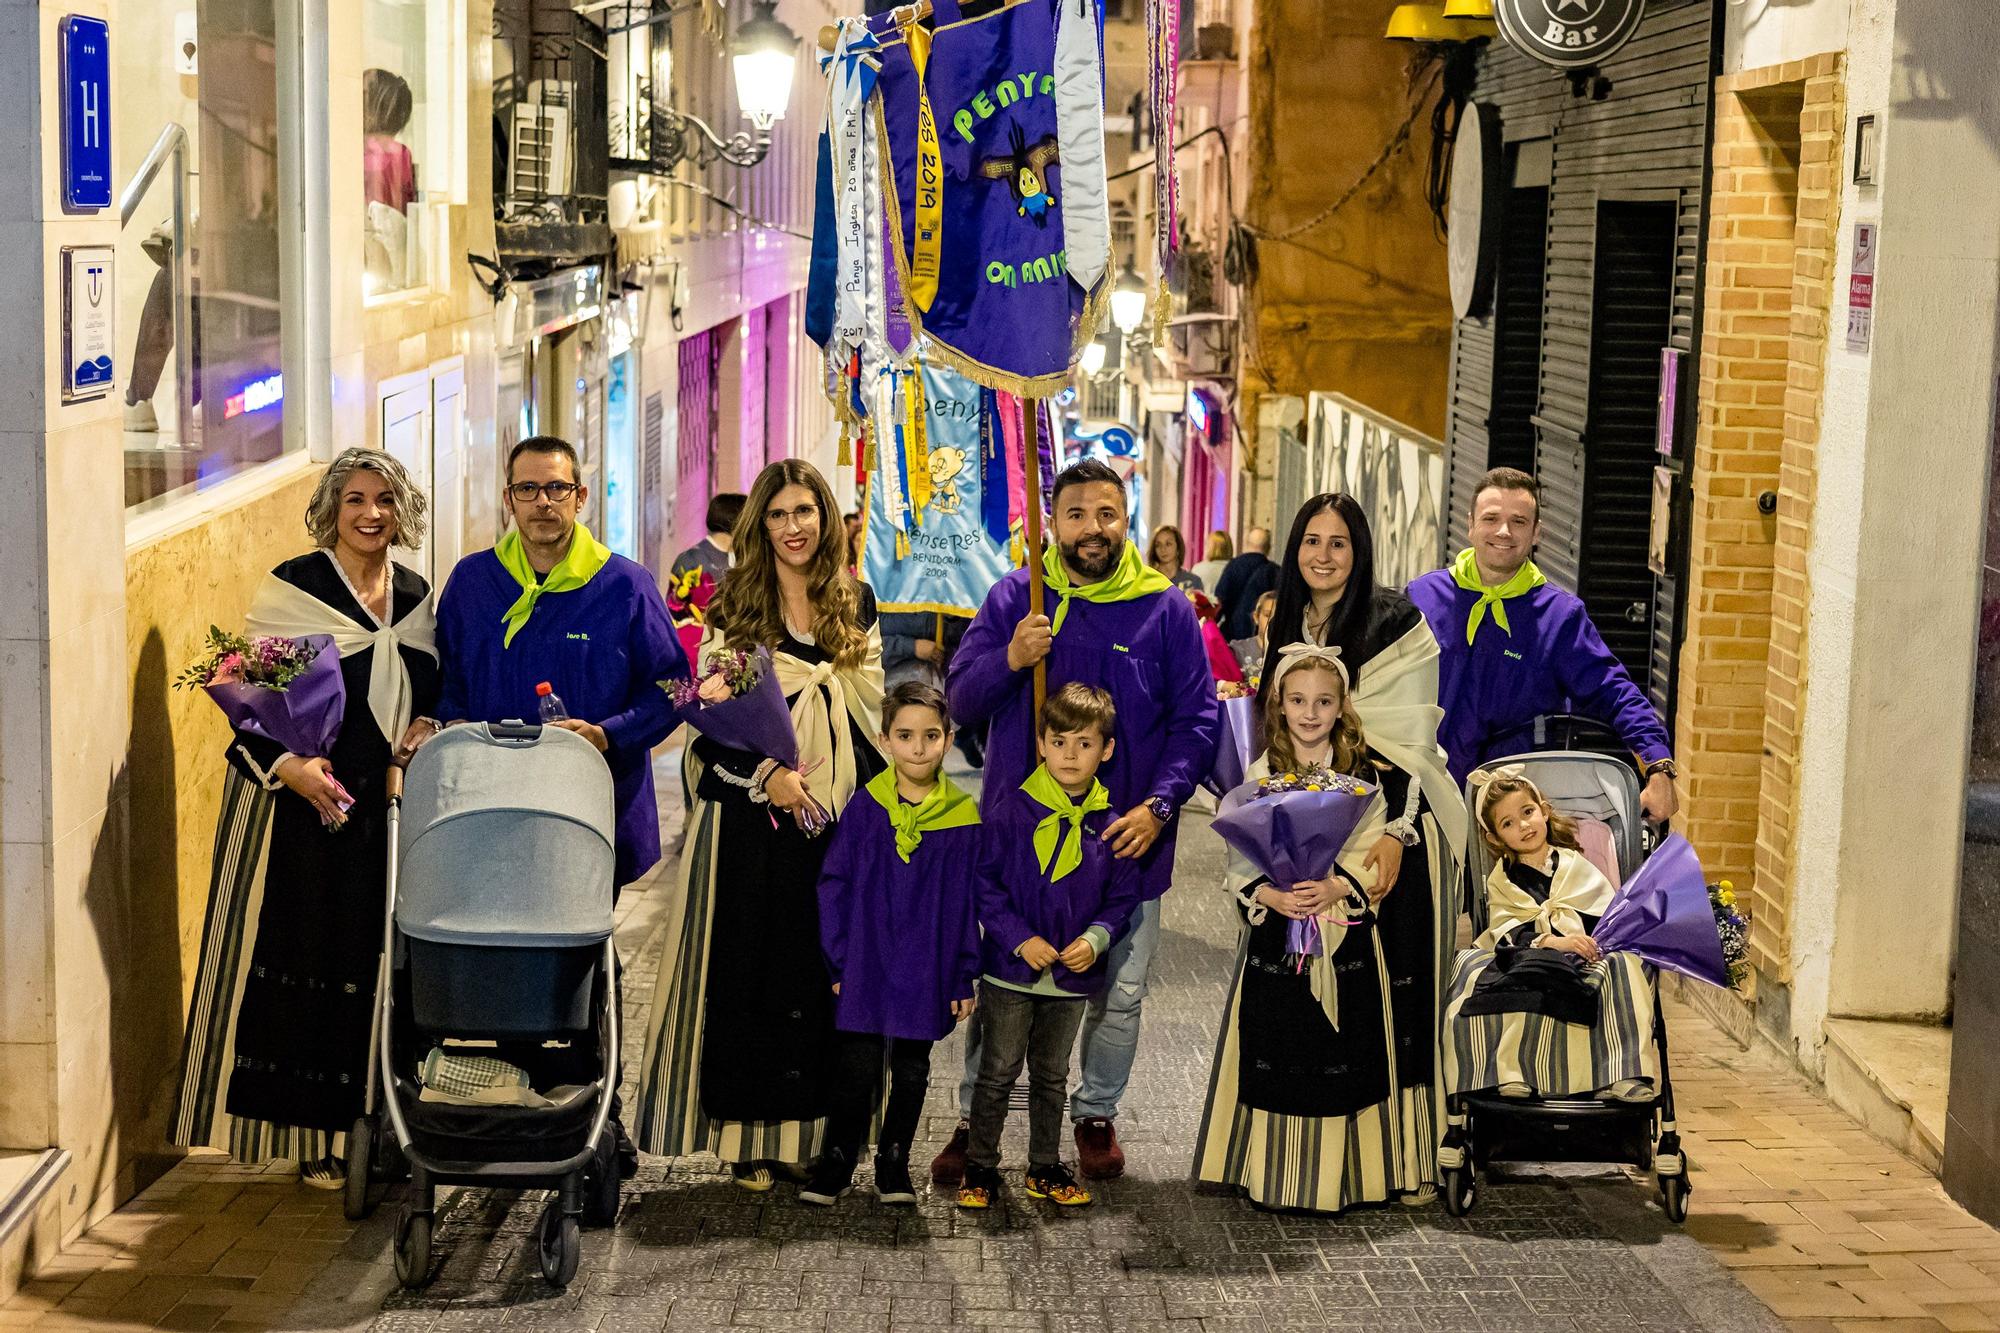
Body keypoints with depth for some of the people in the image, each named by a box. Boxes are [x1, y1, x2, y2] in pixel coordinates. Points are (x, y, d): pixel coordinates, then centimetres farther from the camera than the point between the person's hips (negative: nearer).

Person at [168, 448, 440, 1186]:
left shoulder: (414, 595, 11)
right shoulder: (292, 588, -6)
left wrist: (427, 726, -1)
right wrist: (287, 763, -22)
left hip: (386, 808, 5)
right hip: (302, 808, -5)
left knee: (380, 960, 7)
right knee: (307, 960, -2)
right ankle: (311, 1135, 6)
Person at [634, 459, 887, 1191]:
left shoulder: (856, 604, 9)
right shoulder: (733, 606, 0)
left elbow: (871, 710, 14)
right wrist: (765, 774, -15)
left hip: (837, 820, 3)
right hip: (750, 820, -3)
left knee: (823, 970, 5)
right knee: (750, 971, 0)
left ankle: (806, 1128, 14)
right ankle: (749, 1137, 7)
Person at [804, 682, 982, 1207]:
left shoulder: (963, 816, -5)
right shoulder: (865, 809, -5)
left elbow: (970, 904, 0)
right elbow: (834, 885, 0)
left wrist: (964, 978, 0)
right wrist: (839, 960, -4)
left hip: (926, 976, 1)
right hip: (865, 968, -1)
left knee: (911, 1073, 13)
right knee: (855, 1071, 4)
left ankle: (894, 1163, 29)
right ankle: (836, 1163, 21)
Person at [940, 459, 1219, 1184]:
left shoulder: (1166, 608, -1)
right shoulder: (1013, 597, 1)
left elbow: (1198, 721, -1)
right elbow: (961, 702, 0)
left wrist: (1158, 807, -14)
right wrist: (1009, 661, -21)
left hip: (1125, 839, 0)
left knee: (1118, 993, 10)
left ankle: (1097, 1113, 30)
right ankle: (975, 1123, 21)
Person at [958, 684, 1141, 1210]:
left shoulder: (1110, 824, -3)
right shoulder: (1012, 811, -11)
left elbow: (1123, 897, 4)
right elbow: (985, 883, -9)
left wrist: (1096, 937, -13)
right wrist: (1020, 939, -17)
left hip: (1073, 975, 3)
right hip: (1010, 970, -3)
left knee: (1052, 1074, 17)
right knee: (998, 1071, 6)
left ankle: (1045, 1167, 29)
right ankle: (980, 1167, 18)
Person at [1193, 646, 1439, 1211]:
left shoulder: (1365, 775, 1)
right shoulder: (1260, 775, 4)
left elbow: (1375, 862, -5)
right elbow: (1241, 862, 0)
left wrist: (1336, 887, -22)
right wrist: (1269, 895, -19)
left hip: (1349, 938, -1)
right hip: (1276, 936, 1)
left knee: (1349, 1054, 0)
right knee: (1278, 1053, 1)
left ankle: (1347, 1169, 11)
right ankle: (1278, 1170, 12)